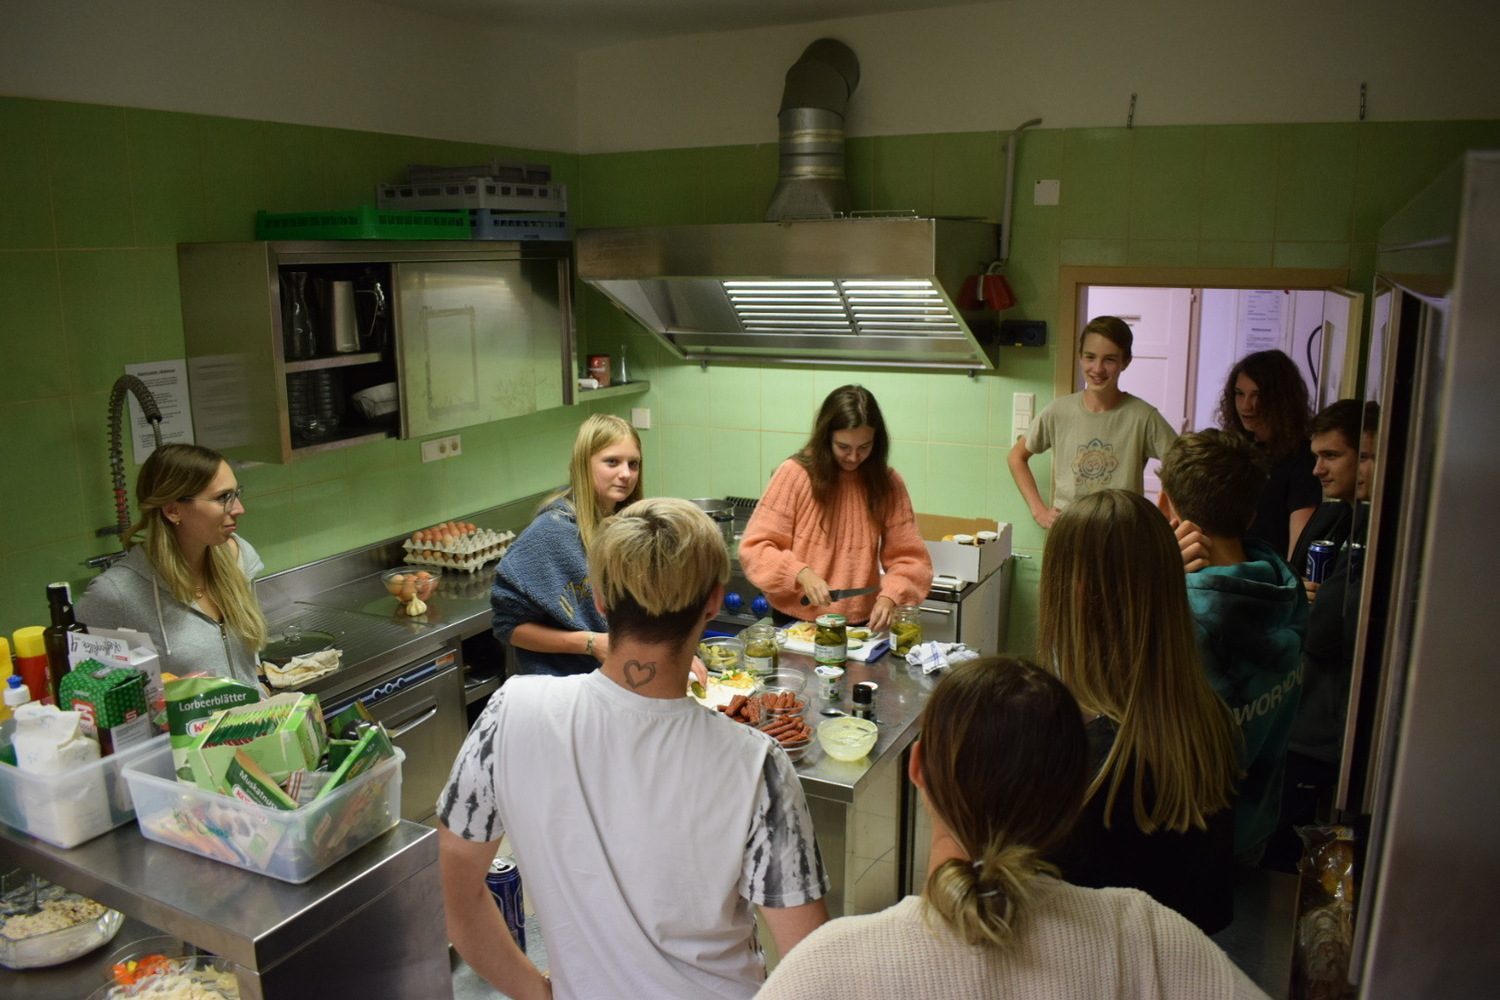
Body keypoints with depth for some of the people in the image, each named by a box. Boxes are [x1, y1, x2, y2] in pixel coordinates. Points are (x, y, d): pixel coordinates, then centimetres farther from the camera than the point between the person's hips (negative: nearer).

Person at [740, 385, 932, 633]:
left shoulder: (888, 483, 1)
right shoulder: (795, 473, -6)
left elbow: (909, 557, 3)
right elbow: (754, 548, -5)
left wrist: (889, 597, -16)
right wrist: (801, 574, -20)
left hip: (861, 627, 2)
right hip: (794, 621, -1)